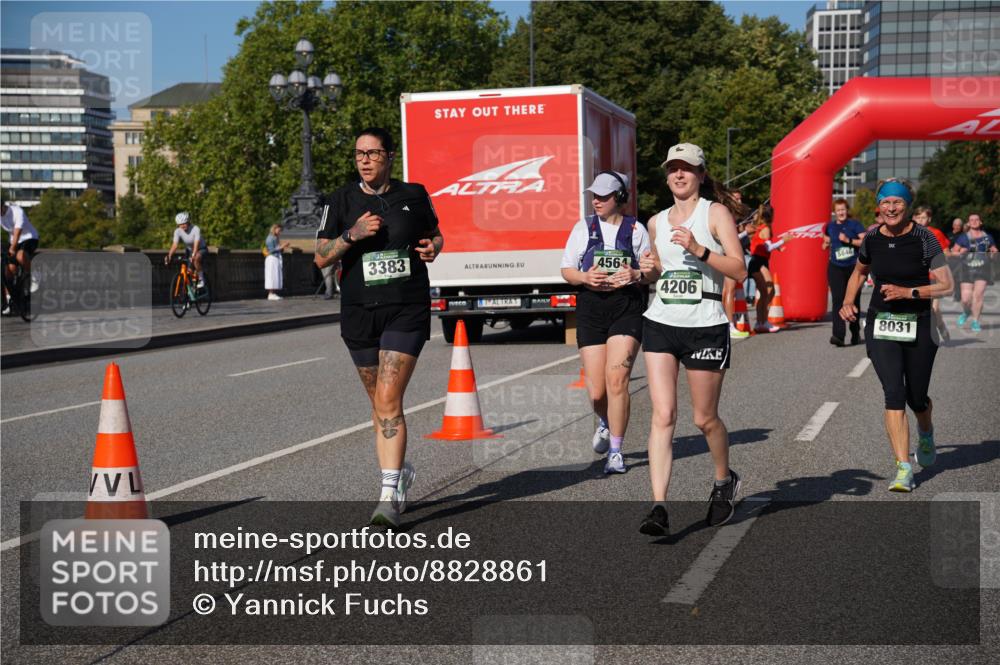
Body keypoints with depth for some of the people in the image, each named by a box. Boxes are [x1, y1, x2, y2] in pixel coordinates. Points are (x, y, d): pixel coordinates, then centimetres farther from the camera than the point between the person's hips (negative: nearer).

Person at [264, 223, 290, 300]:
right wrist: (281, 247, -14)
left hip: (277, 259, 9)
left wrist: (283, 247, 3)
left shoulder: (276, 238, 17)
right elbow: (271, 250, -15)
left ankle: (274, 294, 5)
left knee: (277, 277, 5)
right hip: (272, 259, -9)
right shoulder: (270, 238, -9)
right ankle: (270, 294, -11)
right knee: (272, 276, -10)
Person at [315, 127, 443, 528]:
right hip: (359, 314, 3)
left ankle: (390, 495, -13)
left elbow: (434, 233, 20)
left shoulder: (414, 195, 3)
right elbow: (321, 258, -1)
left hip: (407, 313, -2)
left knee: (389, 401, -13)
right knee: (379, 405, 14)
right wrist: (352, 235, -17)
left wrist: (434, 247, -3)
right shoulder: (340, 201, 2)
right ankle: (400, 471, 36)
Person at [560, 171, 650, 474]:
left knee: (617, 378, -16)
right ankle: (606, 423, 37)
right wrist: (586, 277, -10)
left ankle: (615, 451, -6)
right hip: (591, 305, 2)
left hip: (628, 307, -2)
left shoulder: (636, 229, 7)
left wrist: (636, 275, -11)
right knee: (596, 391, 0)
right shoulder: (583, 228, 10)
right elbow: (566, 270, 11)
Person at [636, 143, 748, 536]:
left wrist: (698, 249, -21)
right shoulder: (657, 222, 13)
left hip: (705, 327, -4)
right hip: (660, 325, 4)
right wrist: (648, 270, 4)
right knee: (663, 415, -8)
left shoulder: (716, 212, -2)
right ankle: (658, 507, -12)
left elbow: (740, 270, -10)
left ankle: (724, 481, 34)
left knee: (705, 418, 6)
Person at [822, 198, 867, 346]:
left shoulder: (854, 224, -1)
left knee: (853, 301, 8)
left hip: (854, 267, -2)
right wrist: (826, 245, 6)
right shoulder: (830, 227, 10)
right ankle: (838, 335, -22)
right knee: (838, 300, -13)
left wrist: (849, 240, -18)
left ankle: (855, 334, 26)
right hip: (835, 268, 2)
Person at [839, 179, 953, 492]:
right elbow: (859, 272, 21)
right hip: (880, 325, 2)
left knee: (916, 398, 8)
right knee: (894, 393, -13)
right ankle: (904, 469, -11)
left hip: (919, 326, -2)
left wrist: (908, 292, -22)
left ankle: (926, 432, 46)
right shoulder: (872, 239, 1)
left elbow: (946, 286, -11)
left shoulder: (924, 239, -10)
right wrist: (848, 302, 6)